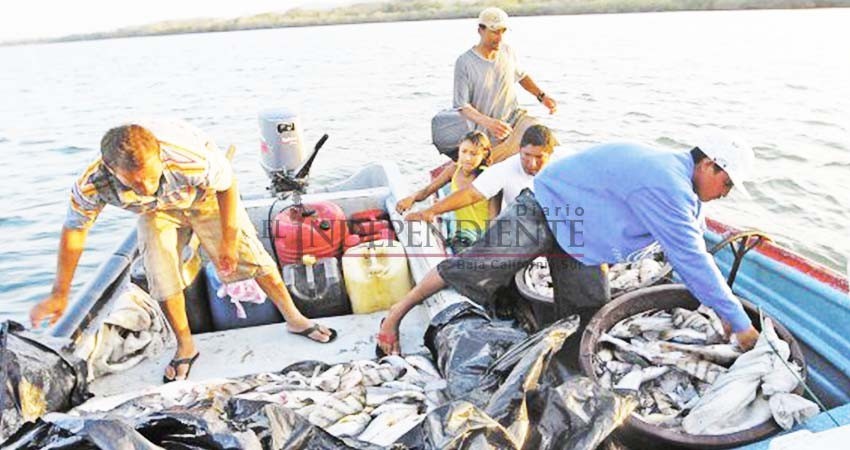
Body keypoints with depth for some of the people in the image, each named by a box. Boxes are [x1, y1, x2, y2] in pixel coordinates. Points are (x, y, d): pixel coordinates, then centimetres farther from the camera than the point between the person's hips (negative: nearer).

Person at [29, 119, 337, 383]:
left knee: (248, 254, -3)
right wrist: (60, 294, -11)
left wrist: (228, 241, -17)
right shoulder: (91, 186, -38)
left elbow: (228, 186, -24)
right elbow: (74, 231, -18)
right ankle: (185, 347, 13)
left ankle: (294, 318, 16)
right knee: (161, 276, -11)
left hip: (205, 195, -2)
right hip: (156, 212, 2)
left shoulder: (194, 161, -46)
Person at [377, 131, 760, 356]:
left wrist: (720, 308, 10)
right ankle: (398, 312, 3)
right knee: (476, 266, -13)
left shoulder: (678, 175, 4)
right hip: (548, 207, -10)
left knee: (592, 318, 4)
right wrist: (741, 324, -17)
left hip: (578, 237, 10)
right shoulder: (667, 187, -27)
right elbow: (693, 261, -26)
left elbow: (694, 250, 11)